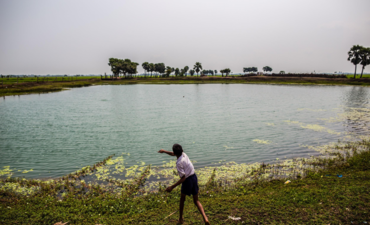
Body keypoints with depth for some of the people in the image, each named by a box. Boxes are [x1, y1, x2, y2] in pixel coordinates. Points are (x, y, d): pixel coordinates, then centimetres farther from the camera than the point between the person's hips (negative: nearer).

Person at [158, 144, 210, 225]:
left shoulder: (179, 163, -24)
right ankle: (205, 218, -3)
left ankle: (181, 218, 36)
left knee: (182, 199, 21)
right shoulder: (184, 154, -1)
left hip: (187, 181, -6)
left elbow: (183, 178, -24)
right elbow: (174, 154, 21)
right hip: (194, 177, 7)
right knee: (196, 200, 14)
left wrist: (172, 187, -22)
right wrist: (164, 151, 16)